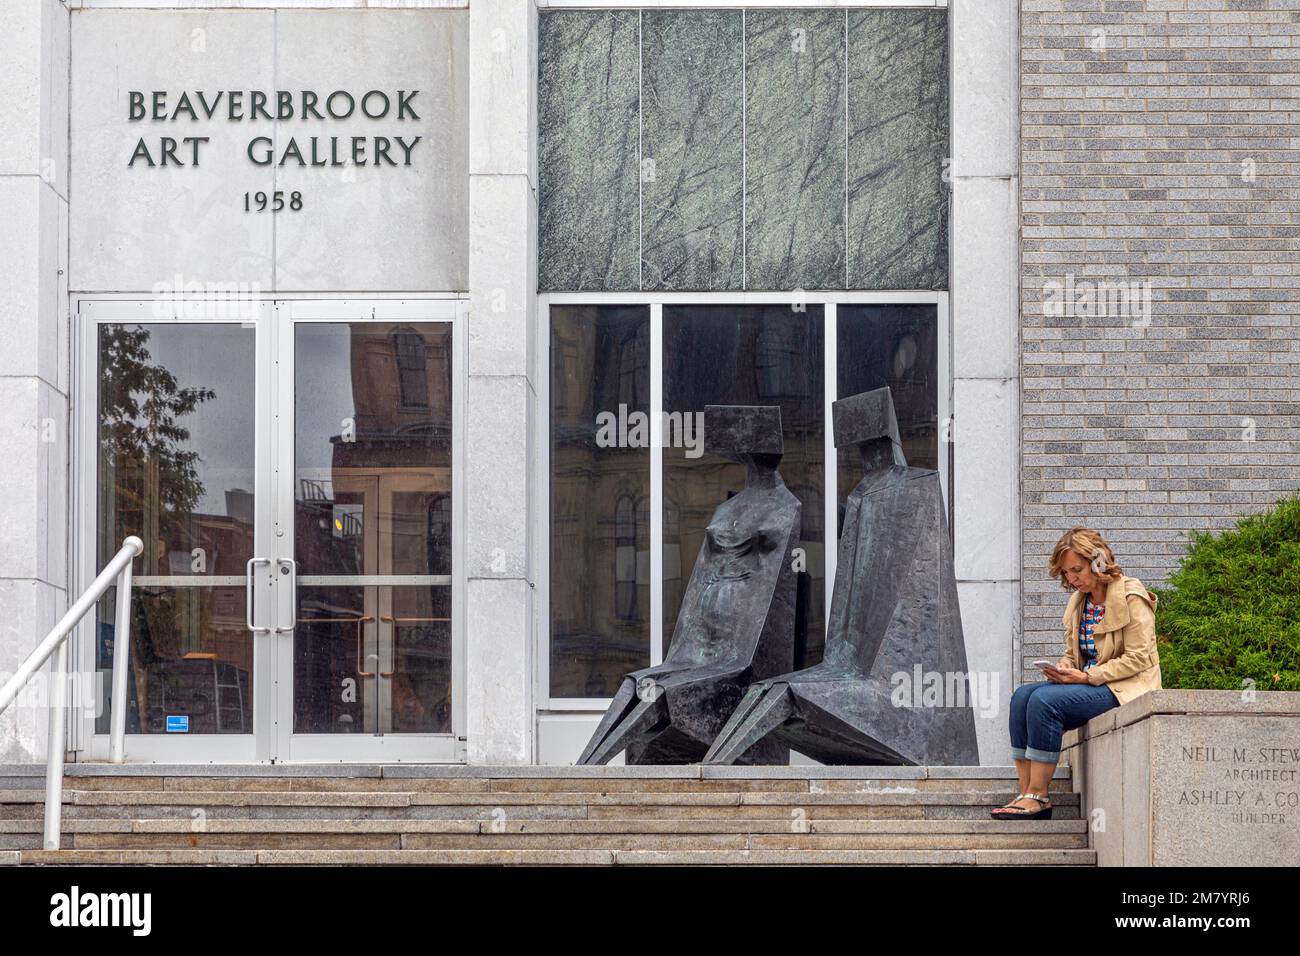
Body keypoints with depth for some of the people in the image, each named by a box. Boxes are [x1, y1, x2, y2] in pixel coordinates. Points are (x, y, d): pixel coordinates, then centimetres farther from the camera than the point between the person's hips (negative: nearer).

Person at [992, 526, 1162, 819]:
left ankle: (1038, 796, -25)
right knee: (1023, 695, -17)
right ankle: (1026, 792, -22)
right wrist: (1062, 669, -4)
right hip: (1087, 684, 8)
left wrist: (1086, 677, -19)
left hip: (1123, 689, -8)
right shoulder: (1078, 602, 16)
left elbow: (1137, 659, -13)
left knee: (1045, 700, -28)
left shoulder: (1131, 597, -8)